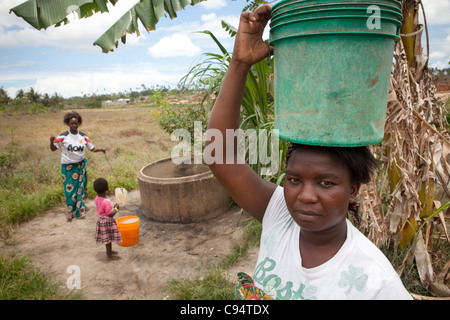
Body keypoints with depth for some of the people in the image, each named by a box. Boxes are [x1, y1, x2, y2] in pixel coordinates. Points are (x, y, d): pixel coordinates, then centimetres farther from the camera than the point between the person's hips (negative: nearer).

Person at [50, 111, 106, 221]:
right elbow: (53, 148, -5)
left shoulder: (83, 137, 0)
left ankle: (80, 208, 28)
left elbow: (92, 148, 2)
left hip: (80, 165, 3)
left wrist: (100, 149, -16)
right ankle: (70, 210, 15)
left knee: (80, 186, 10)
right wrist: (52, 141, -25)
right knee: (69, 187, 0)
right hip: (67, 166, -3)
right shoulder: (63, 136, -8)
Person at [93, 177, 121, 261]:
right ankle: (109, 255, 22)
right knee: (108, 239, 7)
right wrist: (116, 208, -10)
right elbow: (111, 214, -25)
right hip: (107, 221, -9)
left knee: (108, 238, 25)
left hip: (101, 219, 9)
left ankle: (109, 251, 43)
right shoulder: (106, 202, -30)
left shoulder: (97, 199, -3)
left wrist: (113, 207, 6)